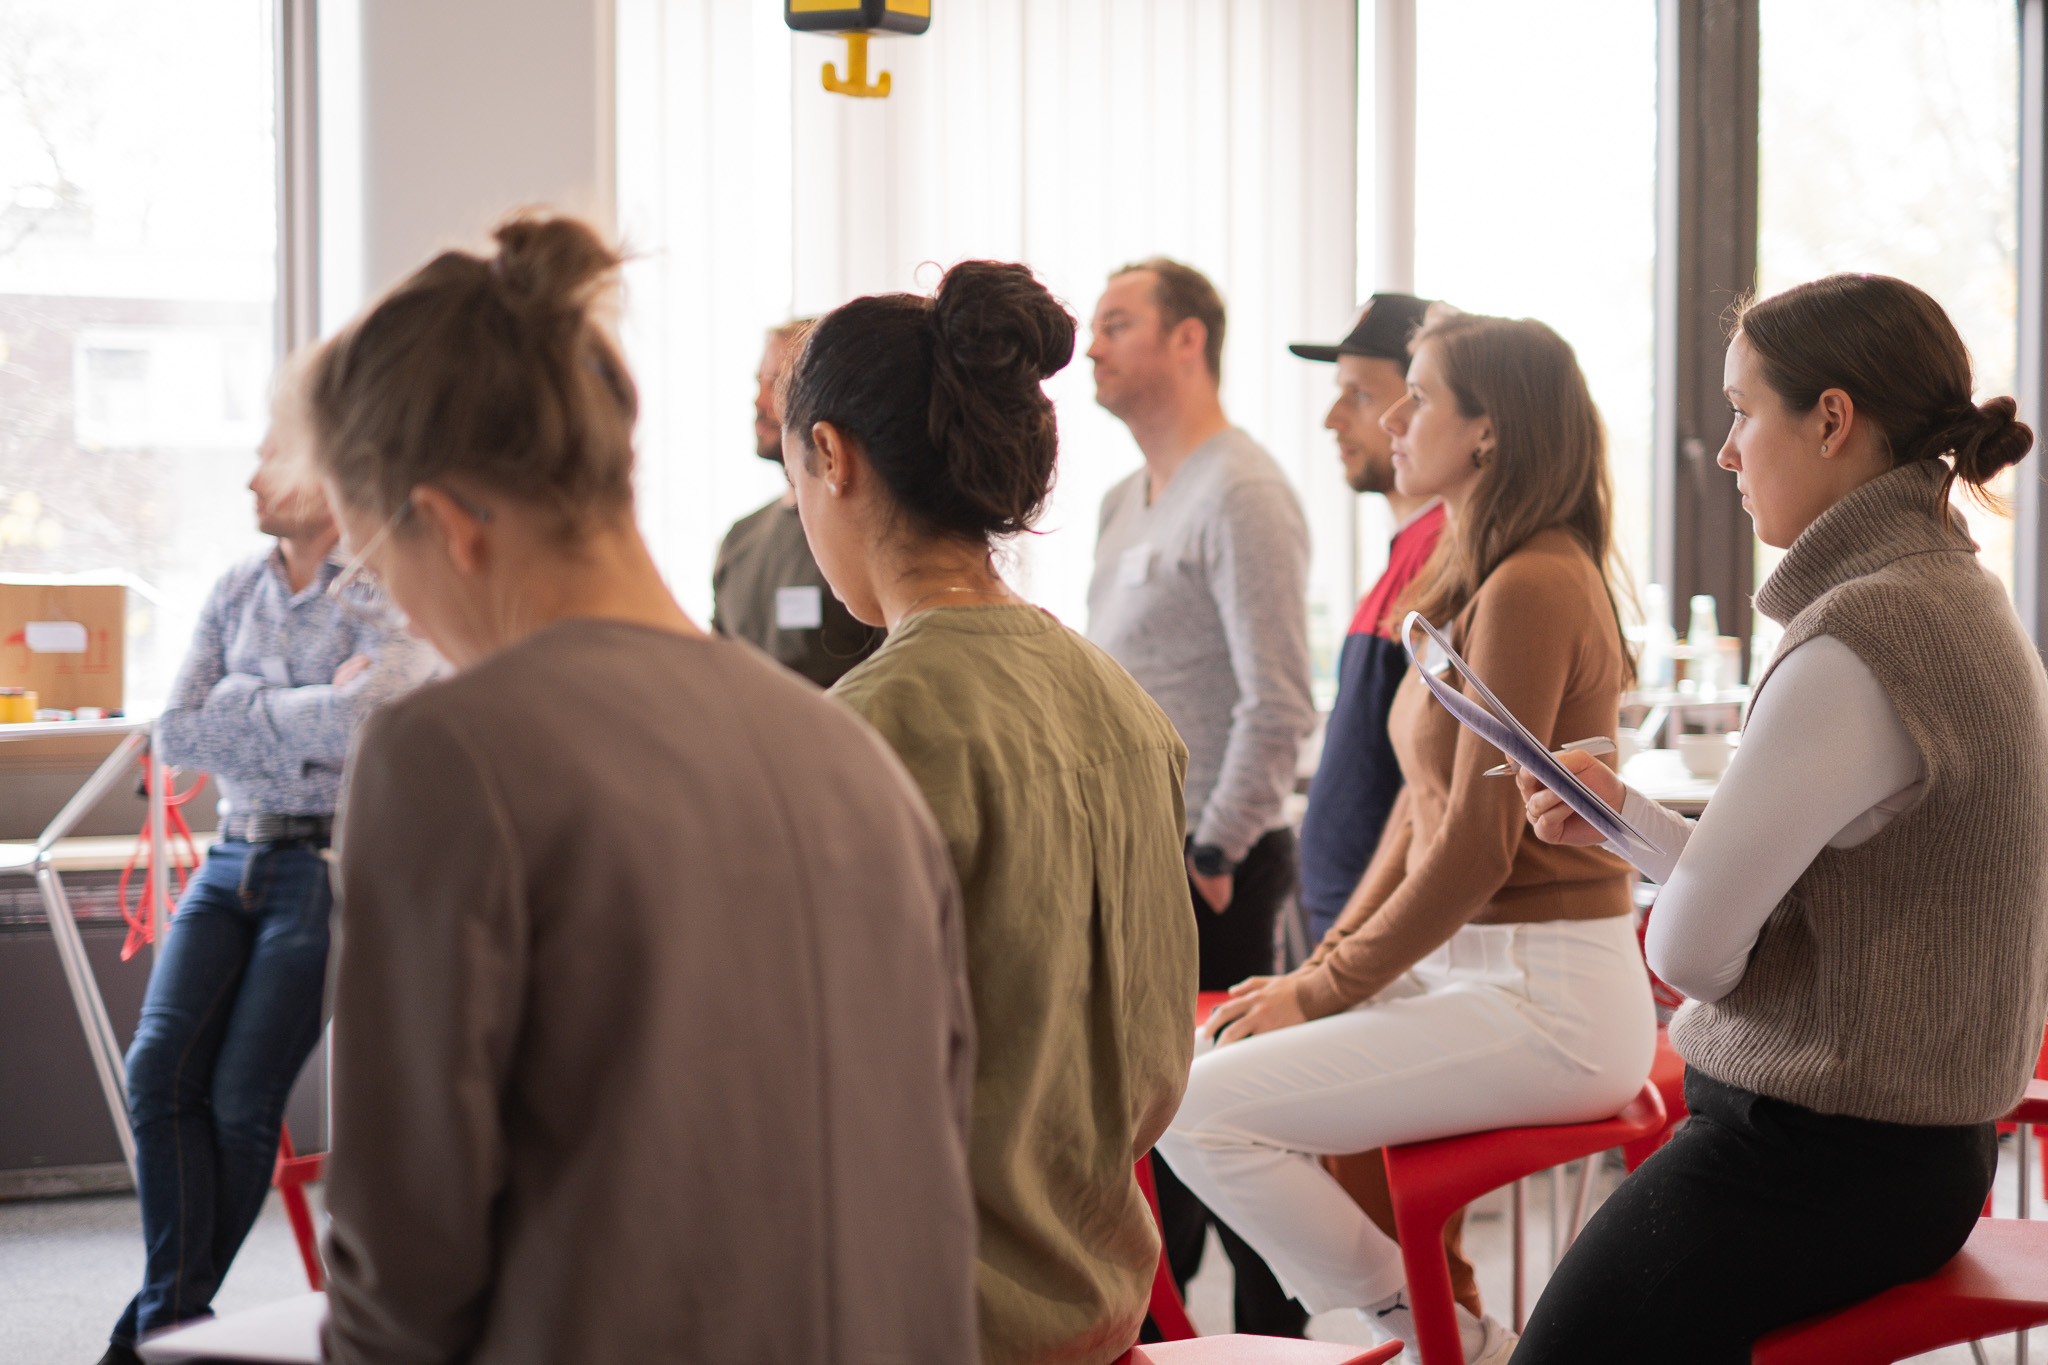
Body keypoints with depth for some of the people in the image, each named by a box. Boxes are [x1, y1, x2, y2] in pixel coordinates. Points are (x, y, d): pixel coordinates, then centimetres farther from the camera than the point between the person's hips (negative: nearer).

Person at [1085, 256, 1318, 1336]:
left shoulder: (1241, 493, -12)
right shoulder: (1126, 502, 17)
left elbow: (1277, 705, -18)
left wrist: (1210, 857, -17)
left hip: (1204, 865, -9)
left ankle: (1272, 1334, 7)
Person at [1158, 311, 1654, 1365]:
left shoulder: (1532, 587, -16)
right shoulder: (1468, 581, 15)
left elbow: (1478, 845, -19)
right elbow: (1423, 806, 17)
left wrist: (1323, 993, -11)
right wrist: (1323, 962, 8)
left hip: (1545, 995, -10)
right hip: (1468, 963, 10)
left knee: (1202, 1110, -16)